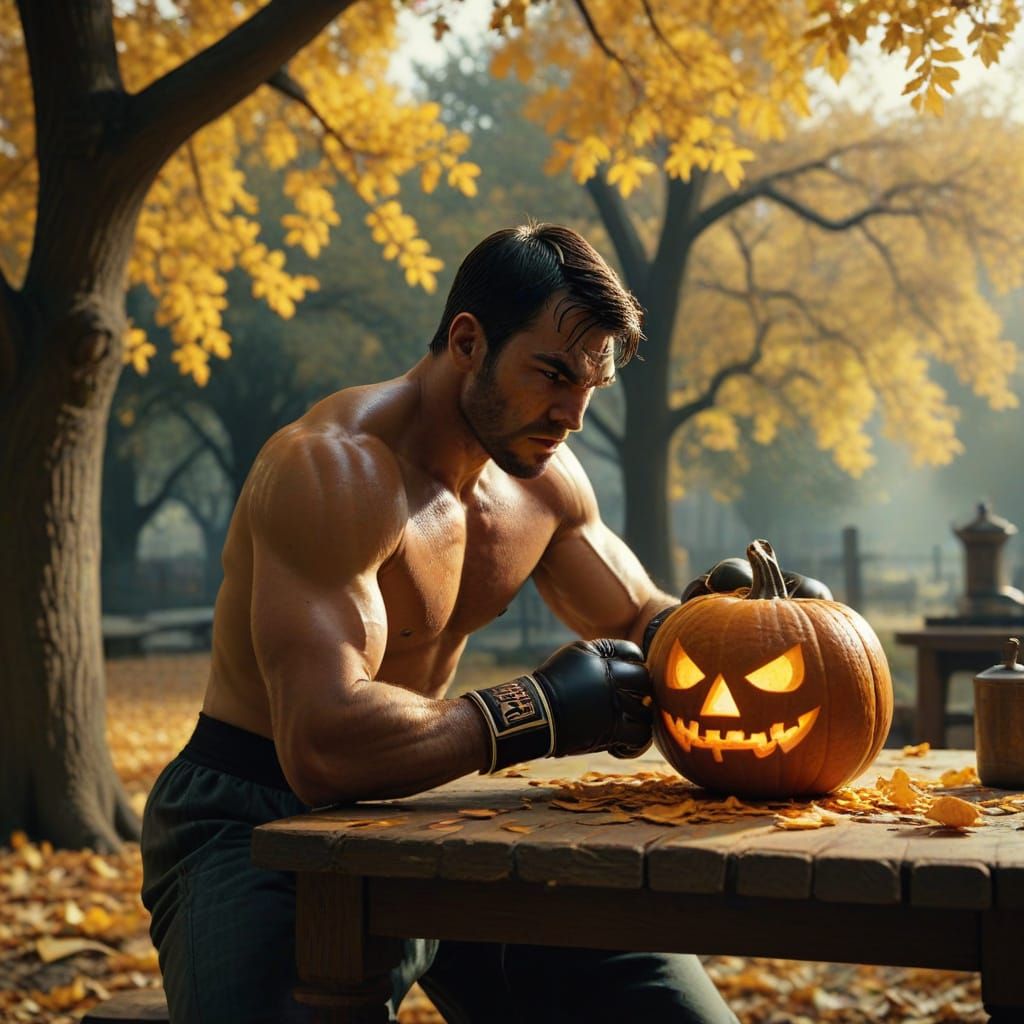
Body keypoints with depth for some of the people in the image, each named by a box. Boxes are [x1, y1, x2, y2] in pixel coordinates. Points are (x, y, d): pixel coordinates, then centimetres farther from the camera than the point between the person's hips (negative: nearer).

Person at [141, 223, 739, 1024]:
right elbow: (324, 746, -34)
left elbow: (641, 625, 19)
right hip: (256, 827, -7)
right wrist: (538, 711, -26)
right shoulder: (339, 470, -24)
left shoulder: (542, 474, 3)